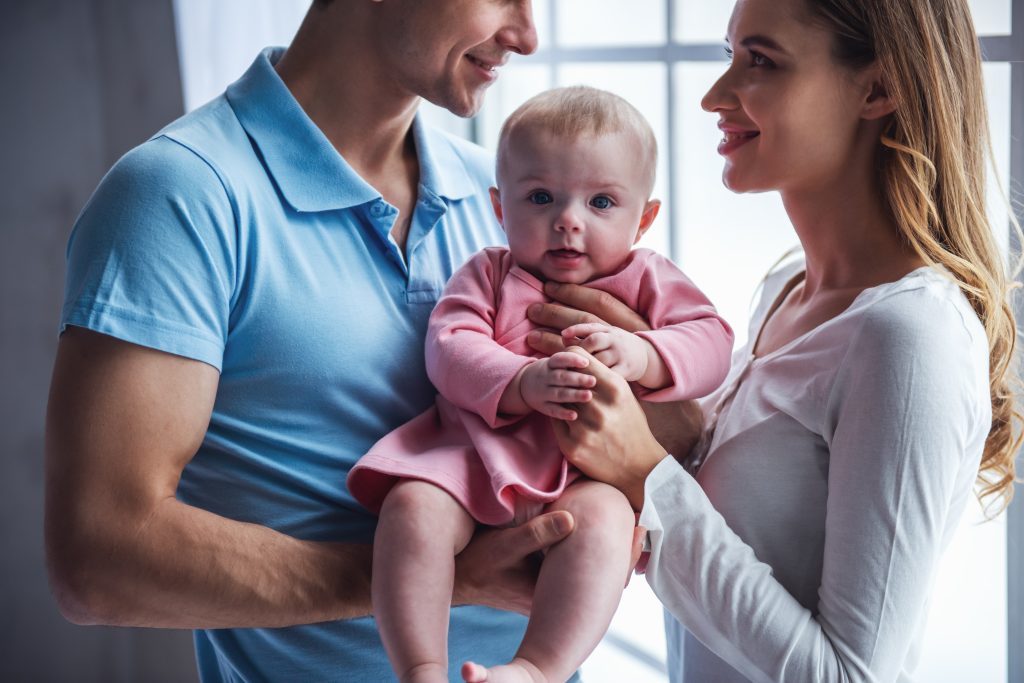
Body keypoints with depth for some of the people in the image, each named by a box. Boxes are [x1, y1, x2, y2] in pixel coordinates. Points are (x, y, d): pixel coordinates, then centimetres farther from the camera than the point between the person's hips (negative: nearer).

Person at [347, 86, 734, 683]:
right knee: (411, 506, -28)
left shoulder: (648, 281, 15)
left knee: (601, 520, -36)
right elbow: (450, 348, -3)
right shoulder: (488, 274, 14)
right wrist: (522, 384, -22)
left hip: (592, 470, -1)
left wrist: (640, 355, -18)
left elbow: (710, 343, 3)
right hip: (479, 453, 1)